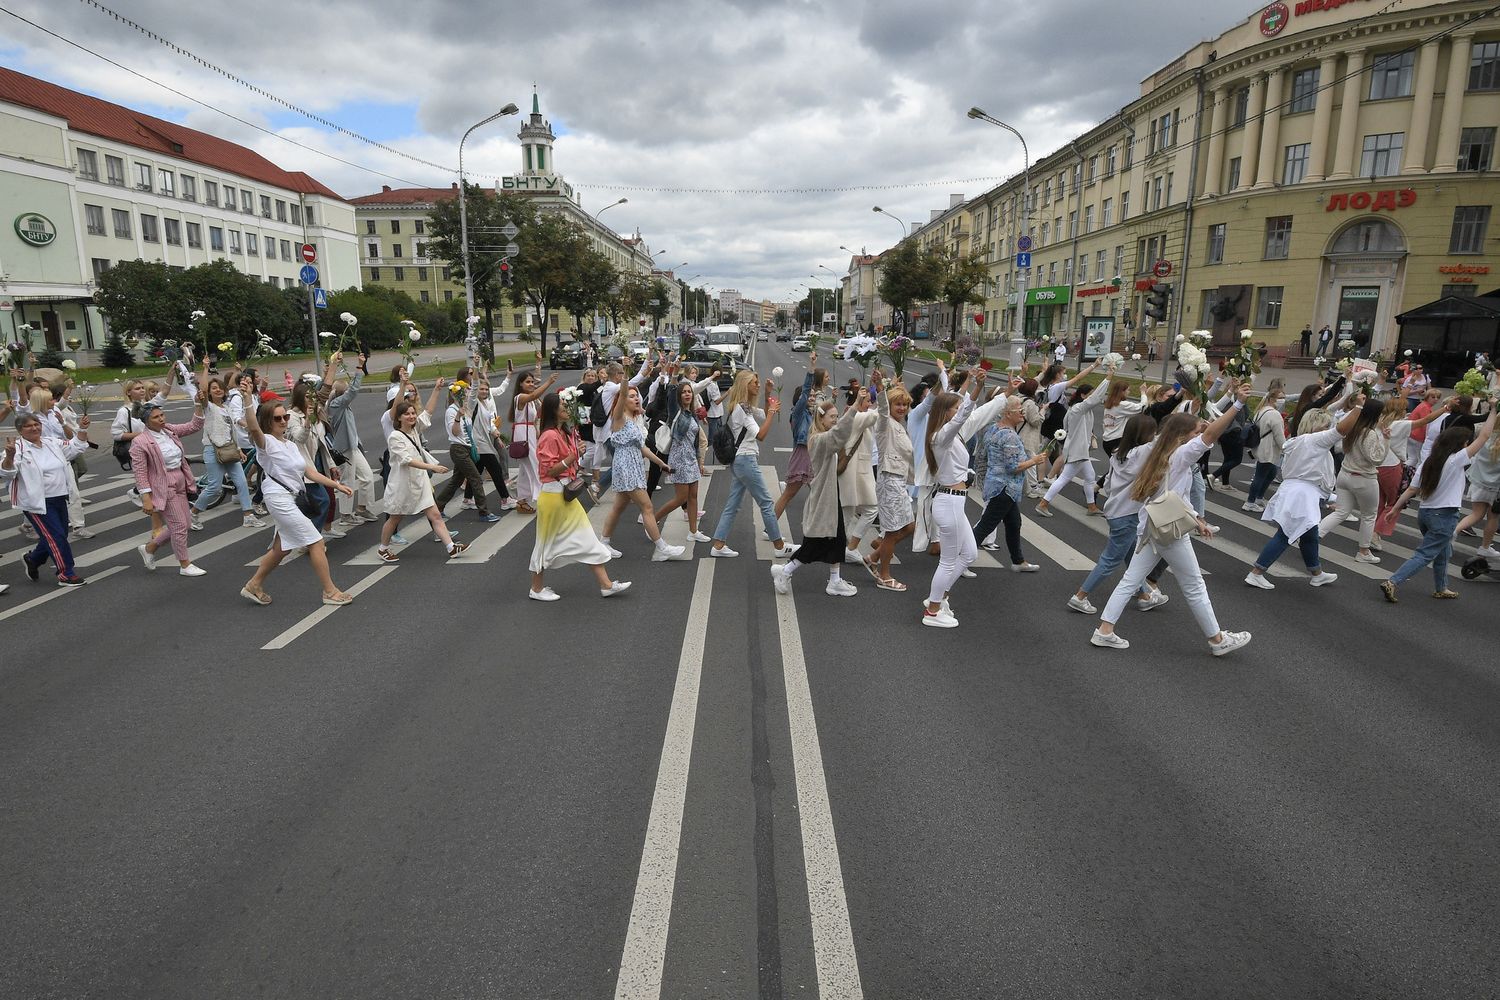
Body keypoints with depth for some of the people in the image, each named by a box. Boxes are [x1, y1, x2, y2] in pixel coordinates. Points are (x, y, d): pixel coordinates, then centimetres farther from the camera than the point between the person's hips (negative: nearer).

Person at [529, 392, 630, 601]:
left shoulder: (565, 433, 11)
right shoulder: (549, 436, -19)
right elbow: (549, 470, -22)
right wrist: (573, 456, -25)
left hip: (567, 495, 9)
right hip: (553, 495, -9)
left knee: (587, 539, 8)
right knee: (548, 542, 5)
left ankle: (606, 585, 11)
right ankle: (536, 588, 21)